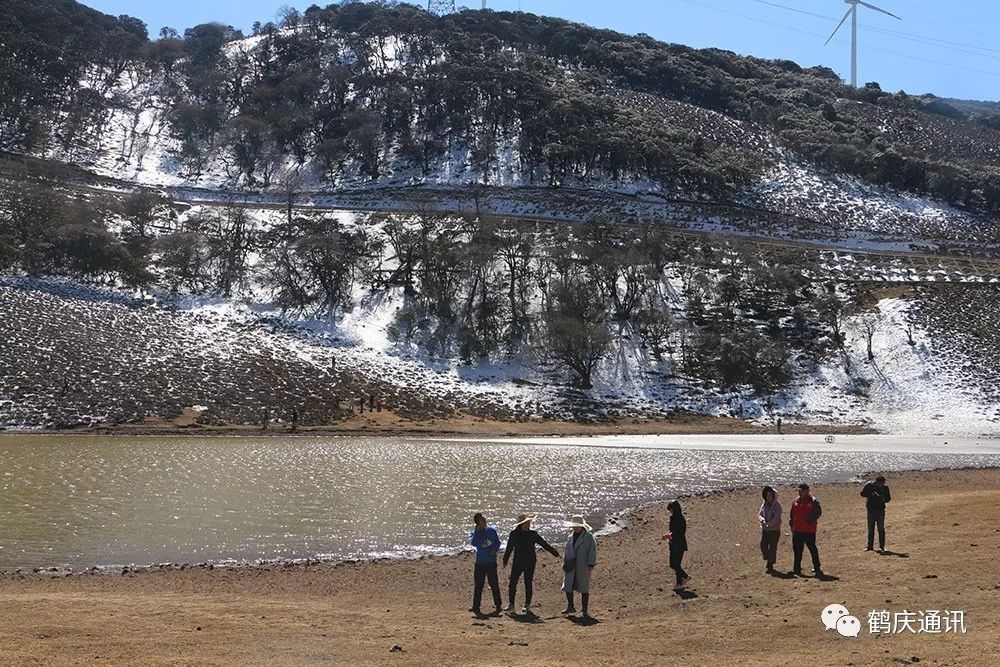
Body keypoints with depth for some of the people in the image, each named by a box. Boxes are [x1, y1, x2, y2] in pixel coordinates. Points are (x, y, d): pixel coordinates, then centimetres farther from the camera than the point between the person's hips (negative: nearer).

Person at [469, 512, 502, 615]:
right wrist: (477, 531, -19)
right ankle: (476, 607, 12)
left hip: (491, 562, 0)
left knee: (494, 584, 2)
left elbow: (498, 542, 11)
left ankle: (498, 606, 13)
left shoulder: (492, 530, 4)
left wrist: (495, 550, -7)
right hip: (480, 562, 0)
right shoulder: (475, 533, 0)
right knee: (478, 585, 3)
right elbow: (473, 543, -18)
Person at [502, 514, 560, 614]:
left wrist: (555, 553, 10)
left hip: (530, 563, 0)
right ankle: (511, 604, 8)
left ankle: (527, 605, 11)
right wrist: (505, 560, 11)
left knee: (528, 584, 1)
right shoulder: (514, 534, 1)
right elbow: (509, 548, 9)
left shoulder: (533, 534, 2)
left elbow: (544, 544, 8)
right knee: (512, 583, -2)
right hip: (517, 563, 0)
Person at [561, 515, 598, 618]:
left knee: (584, 589, 2)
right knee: (567, 587, 3)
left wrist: (591, 564, -15)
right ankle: (570, 607, 21)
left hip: (583, 567, -5)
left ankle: (585, 611, 9)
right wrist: (565, 563, 12)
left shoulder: (589, 537, -5)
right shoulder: (571, 537, 11)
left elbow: (593, 550, -9)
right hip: (571, 567, 5)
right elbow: (566, 551, 17)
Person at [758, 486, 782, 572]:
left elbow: (776, 518, -17)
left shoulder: (777, 506, -8)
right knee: (763, 546, 1)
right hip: (764, 529, 5)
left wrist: (769, 524, -28)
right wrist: (763, 520, -20)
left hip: (774, 530, -5)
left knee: (772, 548, -3)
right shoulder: (764, 505, 8)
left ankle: (771, 565, 7)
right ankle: (768, 560, 24)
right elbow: (759, 515, 1)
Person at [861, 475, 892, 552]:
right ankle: (870, 546, 17)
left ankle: (881, 546, 2)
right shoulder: (869, 485, -5)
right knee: (870, 528, 9)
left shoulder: (885, 487, -1)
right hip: (871, 509, 0)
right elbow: (862, 493, -2)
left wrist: (884, 498, -16)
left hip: (880, 510, 0)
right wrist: (871, 494, -18)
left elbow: (888, 498, 7)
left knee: (881, 528, -3)